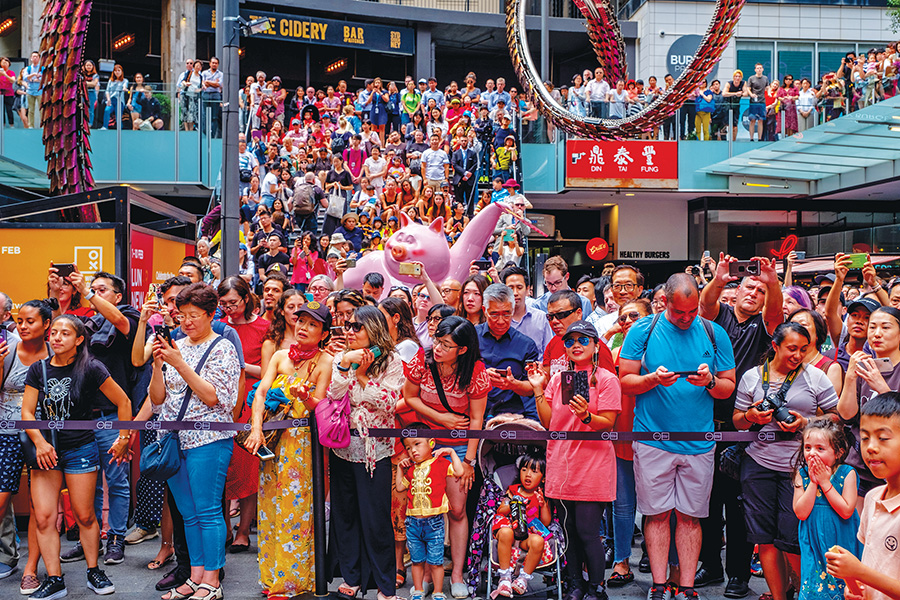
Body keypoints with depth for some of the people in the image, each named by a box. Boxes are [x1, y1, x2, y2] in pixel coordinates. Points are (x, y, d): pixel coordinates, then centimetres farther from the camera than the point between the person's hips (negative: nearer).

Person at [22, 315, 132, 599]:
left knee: (84, 515, 3)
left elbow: (123, 402, -2)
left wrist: (123, 439, 0)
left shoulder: (90, 368, -8)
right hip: (45, 450, 3)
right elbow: (27, 412, 1)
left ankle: (94, 572, 20)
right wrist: (40, 442, -14)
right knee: (43, 517, -2)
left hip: (81, 449, -3)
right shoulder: (38, 370, 3)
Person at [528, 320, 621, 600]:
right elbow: (548, 422, 7)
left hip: (592, 465, -5)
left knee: (588, 531, -5)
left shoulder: (607, 379, -3)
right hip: (562, 463, 5)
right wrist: (538, 390, -1)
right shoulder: (557, 379, 11)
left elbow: (608, 424, -8)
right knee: (569, 529, 10)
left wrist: (586, 416, -26)